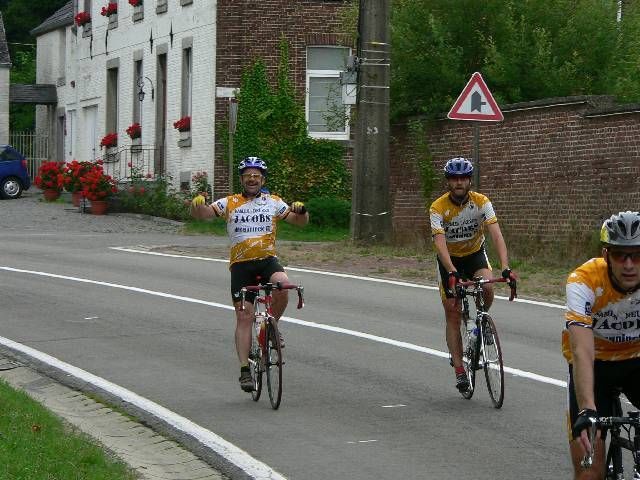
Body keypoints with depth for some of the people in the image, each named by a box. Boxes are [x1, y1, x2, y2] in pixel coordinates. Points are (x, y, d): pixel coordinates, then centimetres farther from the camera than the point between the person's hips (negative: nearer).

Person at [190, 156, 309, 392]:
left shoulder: (273, 202, 9)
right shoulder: (230, 203, 7)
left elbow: (300, 221, 11)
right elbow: (202, 213, -1)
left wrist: (301, 210, -12)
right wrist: (197, 205, -25)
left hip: (267, 260, 1)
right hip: (241, 264, 0)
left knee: (283, 285, -31)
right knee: (244, 317, -6)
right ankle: (245, 369, -4)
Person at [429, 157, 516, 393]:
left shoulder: (481, 202, -20)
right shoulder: (438, 207, -23)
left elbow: (496, 235, -29)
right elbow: (440, 243, -34)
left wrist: (505, 267, -44)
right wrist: (452, 273, -50)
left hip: (475, 254, 1)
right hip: (449, 259, -1)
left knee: (487, 287, -31)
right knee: (453, 314, -5)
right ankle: (459, 369, 0)